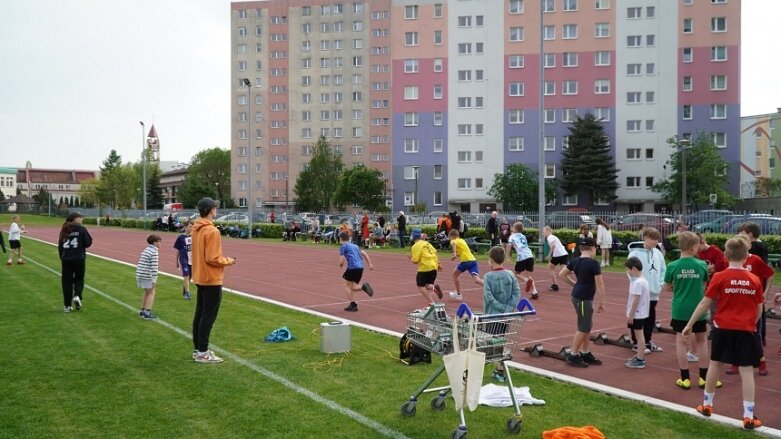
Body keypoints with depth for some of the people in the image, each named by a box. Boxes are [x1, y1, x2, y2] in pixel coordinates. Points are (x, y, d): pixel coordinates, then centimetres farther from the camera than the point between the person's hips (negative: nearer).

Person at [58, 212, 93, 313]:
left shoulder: (64, 230, 6)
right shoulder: (81, 229, -9)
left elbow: (60, 245, 10)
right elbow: (88, 243, -10)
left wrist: (62, 257, 19)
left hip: (66, 260, 3)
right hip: (79, 259, -3)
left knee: (67, 281, 8)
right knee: (79, 279, 16)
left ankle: (67, 305, 9)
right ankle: (77, 295, -9)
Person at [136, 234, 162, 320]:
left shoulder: (145, 250, 16)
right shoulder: (154, 252, -12)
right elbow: (154, 267, -18)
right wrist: (154, 280, -17)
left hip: (140, 274, 8)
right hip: (147, 275, -8)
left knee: (146, 292, 20)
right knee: (151, 293, 0)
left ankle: (142, 311, 24)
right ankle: (147, 312, -5)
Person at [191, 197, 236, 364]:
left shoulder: (196, 229, 8)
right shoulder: (212, 231, -20)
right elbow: (212, 258, -22)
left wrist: (222, 260, 15)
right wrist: (227, 261, -6)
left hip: (200, 278, 9)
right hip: (211, 280, -9)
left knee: (200, 314, 15)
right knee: (208, 316, -2)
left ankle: (198, 348, 23)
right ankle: (202, 352, 2)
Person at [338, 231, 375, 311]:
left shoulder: (343, 247, 5)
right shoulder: (355, 246, 26)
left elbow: (341, 261, -1)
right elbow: (364, 254, 19)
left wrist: (340, 265, 21)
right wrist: (370, 264, 16)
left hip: (352, 267, -7)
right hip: (360, 267, 7)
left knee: (347, 285, 8)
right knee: (353, 287, 14)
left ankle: (353, 304, -2)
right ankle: (363, 286, -15)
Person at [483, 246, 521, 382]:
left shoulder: (488, 276, -11)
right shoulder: (510, 275, 0)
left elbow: (489, 297, -19)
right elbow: (517, 293, -7)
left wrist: (503, 308, -14)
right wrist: (508, 309, -11)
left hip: (492, 315, -4)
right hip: (506, 316, 4)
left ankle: (500, 371, 7)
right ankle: (500, 368, 24)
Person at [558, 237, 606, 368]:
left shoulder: (575, 261, 6)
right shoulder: (594, 263, -16)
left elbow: (562, 274, 13)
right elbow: (600, 284, -15)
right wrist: (601, 302, -8)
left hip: (577, 296, 9)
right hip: (584, 298, -9)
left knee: (588, 326, 18)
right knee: (583, 328, 0)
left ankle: (586, 353, 26)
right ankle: (573, 356, 6)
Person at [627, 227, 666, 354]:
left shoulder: (657, 253, 6)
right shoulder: (635, 253, -13)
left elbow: (663, 269, 13)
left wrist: (660, 284, 4)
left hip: (654, 292, 6)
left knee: (651, 318, 14)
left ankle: (647, 341, 27)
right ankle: (636, 343, 13)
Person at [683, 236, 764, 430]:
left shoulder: (719, 277, -8)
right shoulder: (755, 280, -2)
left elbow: (705, 303, -6)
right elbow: (759, 310, 5)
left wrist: (689, 324, 2)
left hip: (723, 328, 0)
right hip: (745, 330, 0)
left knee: (716, 365, 15)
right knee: (746, 371, 4)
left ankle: (707, 404, 27)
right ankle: (748, 415, 5)